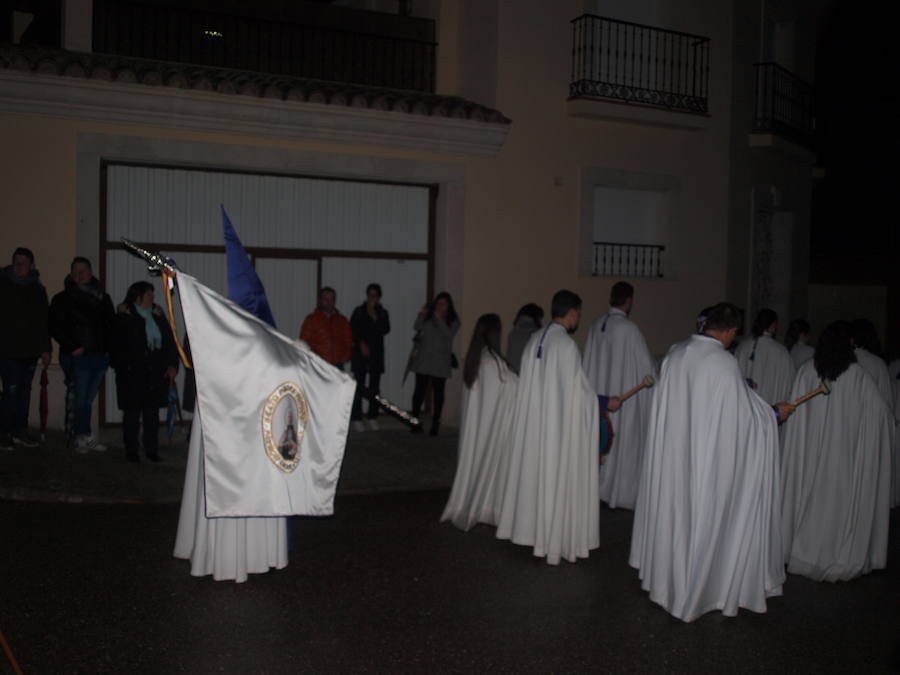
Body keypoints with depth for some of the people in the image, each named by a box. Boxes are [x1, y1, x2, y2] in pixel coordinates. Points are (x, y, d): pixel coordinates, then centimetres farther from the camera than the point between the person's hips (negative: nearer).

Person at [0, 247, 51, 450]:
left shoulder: (37, 290, 12)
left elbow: (44, 321, 16)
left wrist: (45, 348, 12)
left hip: (30, 350, 4)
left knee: (24, 391, 7)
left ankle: (20, 430, 15)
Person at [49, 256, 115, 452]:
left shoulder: (102, 298, 14)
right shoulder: (62, 299, 1)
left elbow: (111, 324, 19)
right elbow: (55, 327, -4)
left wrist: (108, 347, 6)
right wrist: (72, 347, -11)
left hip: (99, 355, 4)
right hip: (77, 357, -4)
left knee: (88, 398, 9)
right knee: (78, 398, -5)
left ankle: (84, 437, 15)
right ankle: (81, 436, 3)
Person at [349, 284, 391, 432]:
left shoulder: (382, 313, 10)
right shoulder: (359, 311, 5)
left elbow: (386, 329, -4)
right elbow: (352, 330, -1)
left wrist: (375, 317, -10)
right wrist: (361, 343, -10)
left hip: (376, 353, 2)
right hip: (360, 352, -2)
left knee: (375, 387, 1)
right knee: (359, 385, -6)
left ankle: (372, 417, 8)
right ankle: (356, 418, -5)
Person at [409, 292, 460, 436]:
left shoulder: (453, 321, 2)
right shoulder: (428, 315, 5)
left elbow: (448, 334, -13)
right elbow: (416, 328, -3)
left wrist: (439, 320, -20)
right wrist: (421, 315, -17)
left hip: (440, 363, -1)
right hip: (423, 359, 1)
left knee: (438, 392, 2)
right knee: (420, 389, 2)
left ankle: (435, 423, 7)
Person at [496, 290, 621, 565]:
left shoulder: (535, 341, 5)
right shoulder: (566, 344, -19)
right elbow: (576, 390, -17)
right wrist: (605, 402, -4)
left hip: (532, 419, 8)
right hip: (559, 423, -8)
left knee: (535, 470, 17)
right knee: (557, 476, 2)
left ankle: (529, 528, 28)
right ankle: (554, 538, 10)